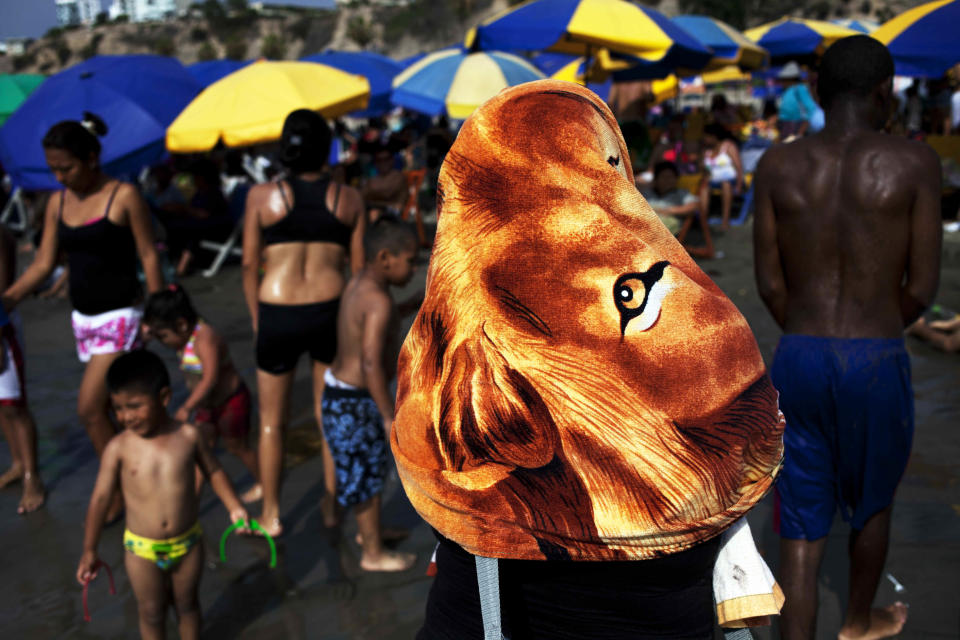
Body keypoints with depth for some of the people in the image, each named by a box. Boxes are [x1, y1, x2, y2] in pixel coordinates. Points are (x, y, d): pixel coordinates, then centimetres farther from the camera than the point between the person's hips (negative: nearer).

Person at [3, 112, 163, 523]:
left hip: (120, 316, -6)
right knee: (115, 406, 12)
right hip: (83, 317, 6)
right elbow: (44, 263, 7)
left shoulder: (124, 196, -10)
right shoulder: (58, 203, 6)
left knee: (89, 408, -10)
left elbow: (148, 257, -7)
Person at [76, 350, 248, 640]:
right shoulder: (119, 448, -16)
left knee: (187, 604, 21)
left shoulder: (188, 435, -13)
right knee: (151, 613, 16)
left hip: (187, 543, 1)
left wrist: (234, 507, 0)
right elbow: (100, 498, -9)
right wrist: (89, 551, -6)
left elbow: (214, 471, 4)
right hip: (142, 550, -1)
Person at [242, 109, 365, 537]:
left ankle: (271, 515, 24)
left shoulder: (262, 196, -4)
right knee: (331, 417, 17)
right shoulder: (349, 198, 0)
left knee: (271, 422, 15)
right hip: (331, 311, 1)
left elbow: (250, 266, -1)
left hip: (278, 316, -1)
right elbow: (358, 267, 2)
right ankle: (333, 507, 26)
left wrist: (256, 319, 10)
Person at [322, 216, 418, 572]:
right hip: (355, 401, -10)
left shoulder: (357, 283, 3)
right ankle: (374, 554, 22)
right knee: (367, 475, 6)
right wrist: (389, 416, -27)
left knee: (370, 466, 25)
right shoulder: (379, 302, -26)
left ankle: (369, 531, 44)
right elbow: (371, 363, -31)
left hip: (340, 387, 10)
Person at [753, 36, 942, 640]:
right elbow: (923, 287, -5)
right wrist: (873, 337, 12)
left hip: (797, 357, 1)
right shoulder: (914, 162, -8)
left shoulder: (778, 165, -2)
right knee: (873, 499, 24)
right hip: (876, 362, -1)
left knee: (802, 520, 9)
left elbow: (770, 283, 1)